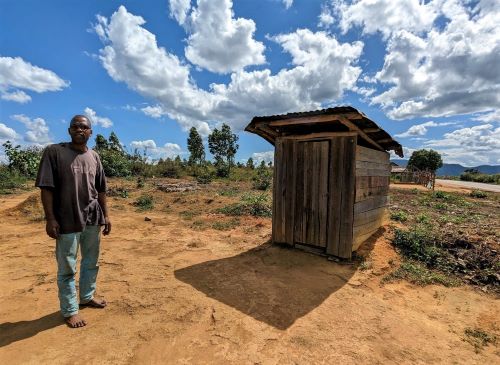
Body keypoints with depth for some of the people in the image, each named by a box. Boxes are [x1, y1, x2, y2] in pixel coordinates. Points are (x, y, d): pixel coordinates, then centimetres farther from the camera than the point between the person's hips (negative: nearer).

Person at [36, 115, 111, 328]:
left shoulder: (94, 157, 8)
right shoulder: (54, 152, -6)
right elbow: (46, 188, -9)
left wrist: (105, 215, 10)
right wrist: (50, 219, -13)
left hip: (93, 219, 5)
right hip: (67, 220, -5)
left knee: (91, 262, 17)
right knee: (67, 268, 7)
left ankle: (87, 296, 37)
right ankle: (70, 311, 22)